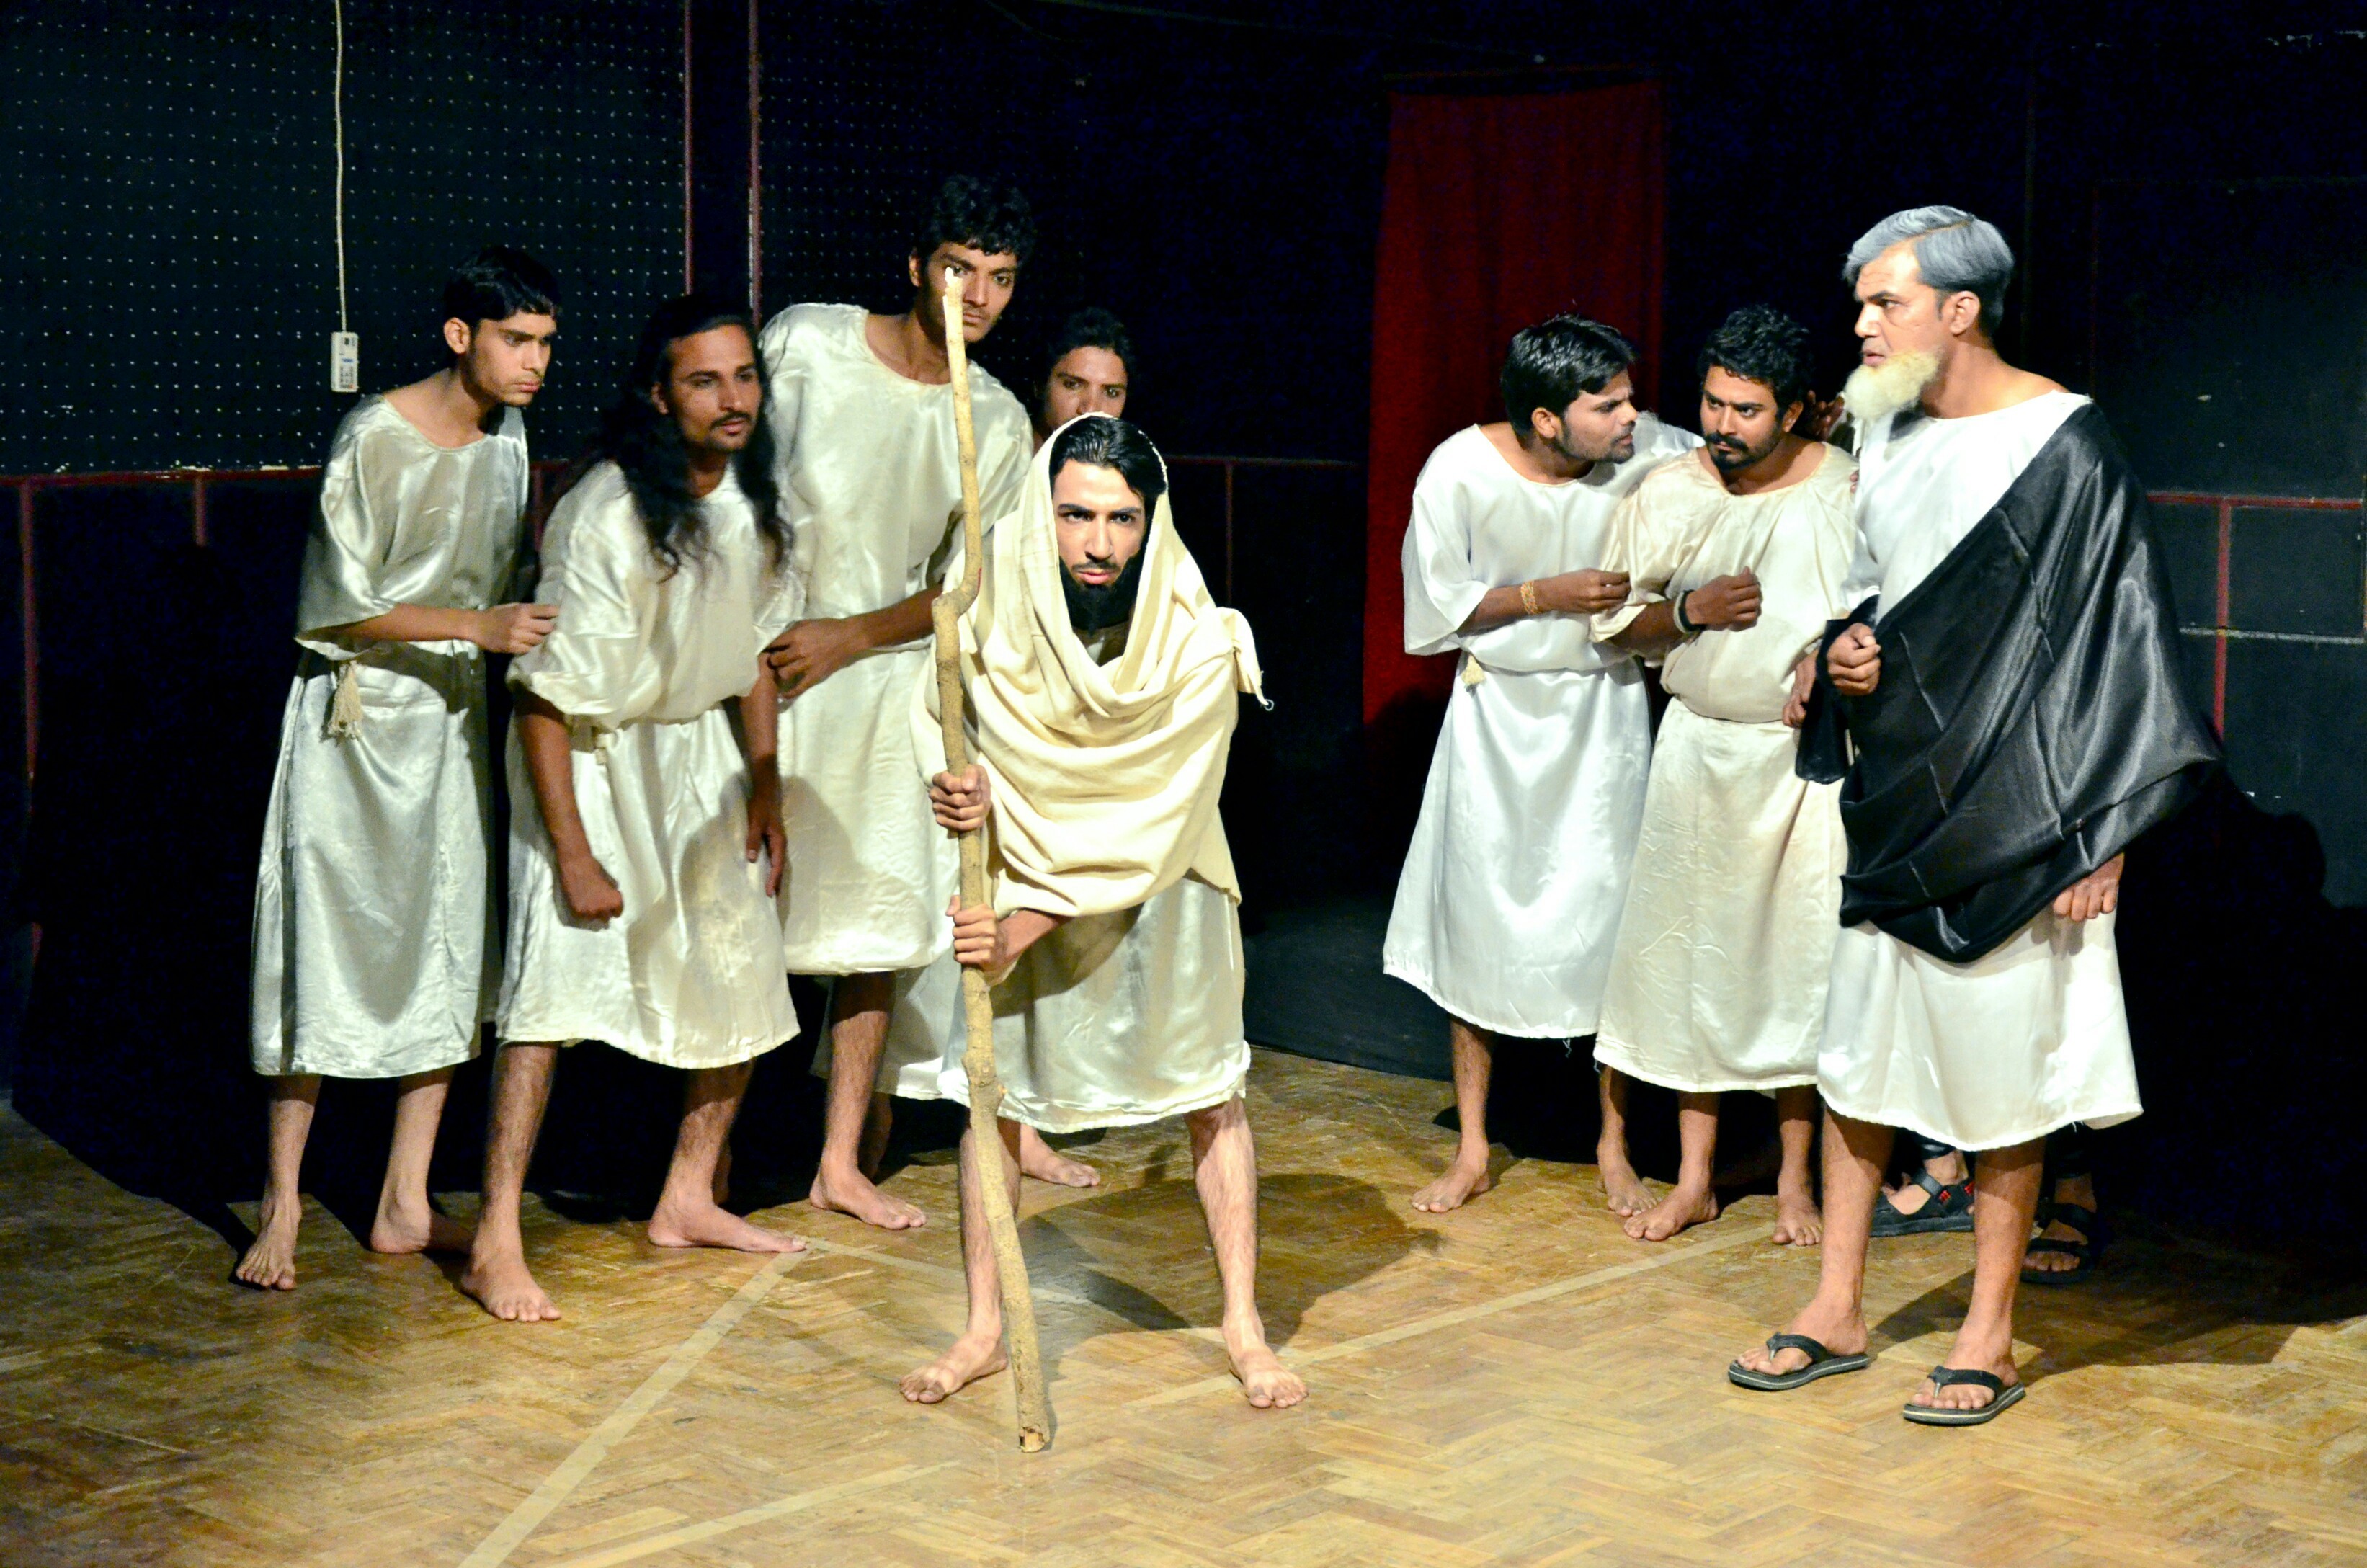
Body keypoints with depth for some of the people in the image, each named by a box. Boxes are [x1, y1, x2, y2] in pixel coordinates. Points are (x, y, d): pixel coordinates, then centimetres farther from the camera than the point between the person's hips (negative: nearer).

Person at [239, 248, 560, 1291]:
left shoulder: (508, 433, 6)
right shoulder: (375, 439, -15)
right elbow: (338, 610, -15)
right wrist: (476, 626, -22)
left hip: (457, 716, 6)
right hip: (356, 716, -6)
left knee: (450, 949, 5)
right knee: (328, 944, -5)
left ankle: (404, 1205, 13)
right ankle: (282, 1205, 6)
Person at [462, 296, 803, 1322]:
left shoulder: (753, 503, -5)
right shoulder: (603, 518, -27)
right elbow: (545, 696, -25)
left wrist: (765, 787, 6)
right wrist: (573, 854, -24)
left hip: (697, 752, 7)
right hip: (590, 755, -7)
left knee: (744, 972, 8)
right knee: (559, 976, -17)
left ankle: (688, 1199, 24)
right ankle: (496, 1244, -13)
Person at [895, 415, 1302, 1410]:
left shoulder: (1196, 646, -26)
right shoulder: (988, 594, -19)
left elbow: (1150, 827, -24)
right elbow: (937, 704, 1)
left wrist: (1027, 924, -25)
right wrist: (953, 781, -21)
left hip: (1158, 894, -2)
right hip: (1015, 878, 2)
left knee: (1211, 1096, 7)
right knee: (992, 1087, 7)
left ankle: (1243, 1325, 22)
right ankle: (984, 1328, 22)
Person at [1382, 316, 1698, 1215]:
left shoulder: (1650, 455, -13)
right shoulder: (1461, 474, -15)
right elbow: (1433, 613, -9)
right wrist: (1547, 595, -18)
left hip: (1604, 710, 1)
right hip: (1498, 712, 0)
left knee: (1607, 919, 1)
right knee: (1476, 918, 5)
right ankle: (1472, 1149, 19)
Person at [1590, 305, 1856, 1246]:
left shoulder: (1846, 492, -6)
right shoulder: (1667, 493, 2)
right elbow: (1616, 624, 6)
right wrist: (1688, 612, -12)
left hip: (1807, 756, -2)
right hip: (1698, 747, 3)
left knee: (1798, 960, 2)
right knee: (1689, 956, 6)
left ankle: (1796, 1179, 17)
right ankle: (1694, 1178, 17)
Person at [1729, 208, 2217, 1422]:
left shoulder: (2064, 446, -10)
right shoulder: (1885, 435, 9)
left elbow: (2117, 638, -10)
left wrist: (2100, 833, -14)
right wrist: (1838, 655, -2)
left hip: (2005, 816, -6)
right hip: (1887, 803, 6)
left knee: (2000, 1068, 2)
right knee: (1855, 1048, 10)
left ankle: (1990, 1335, 15)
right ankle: (1838, 1311, 21)